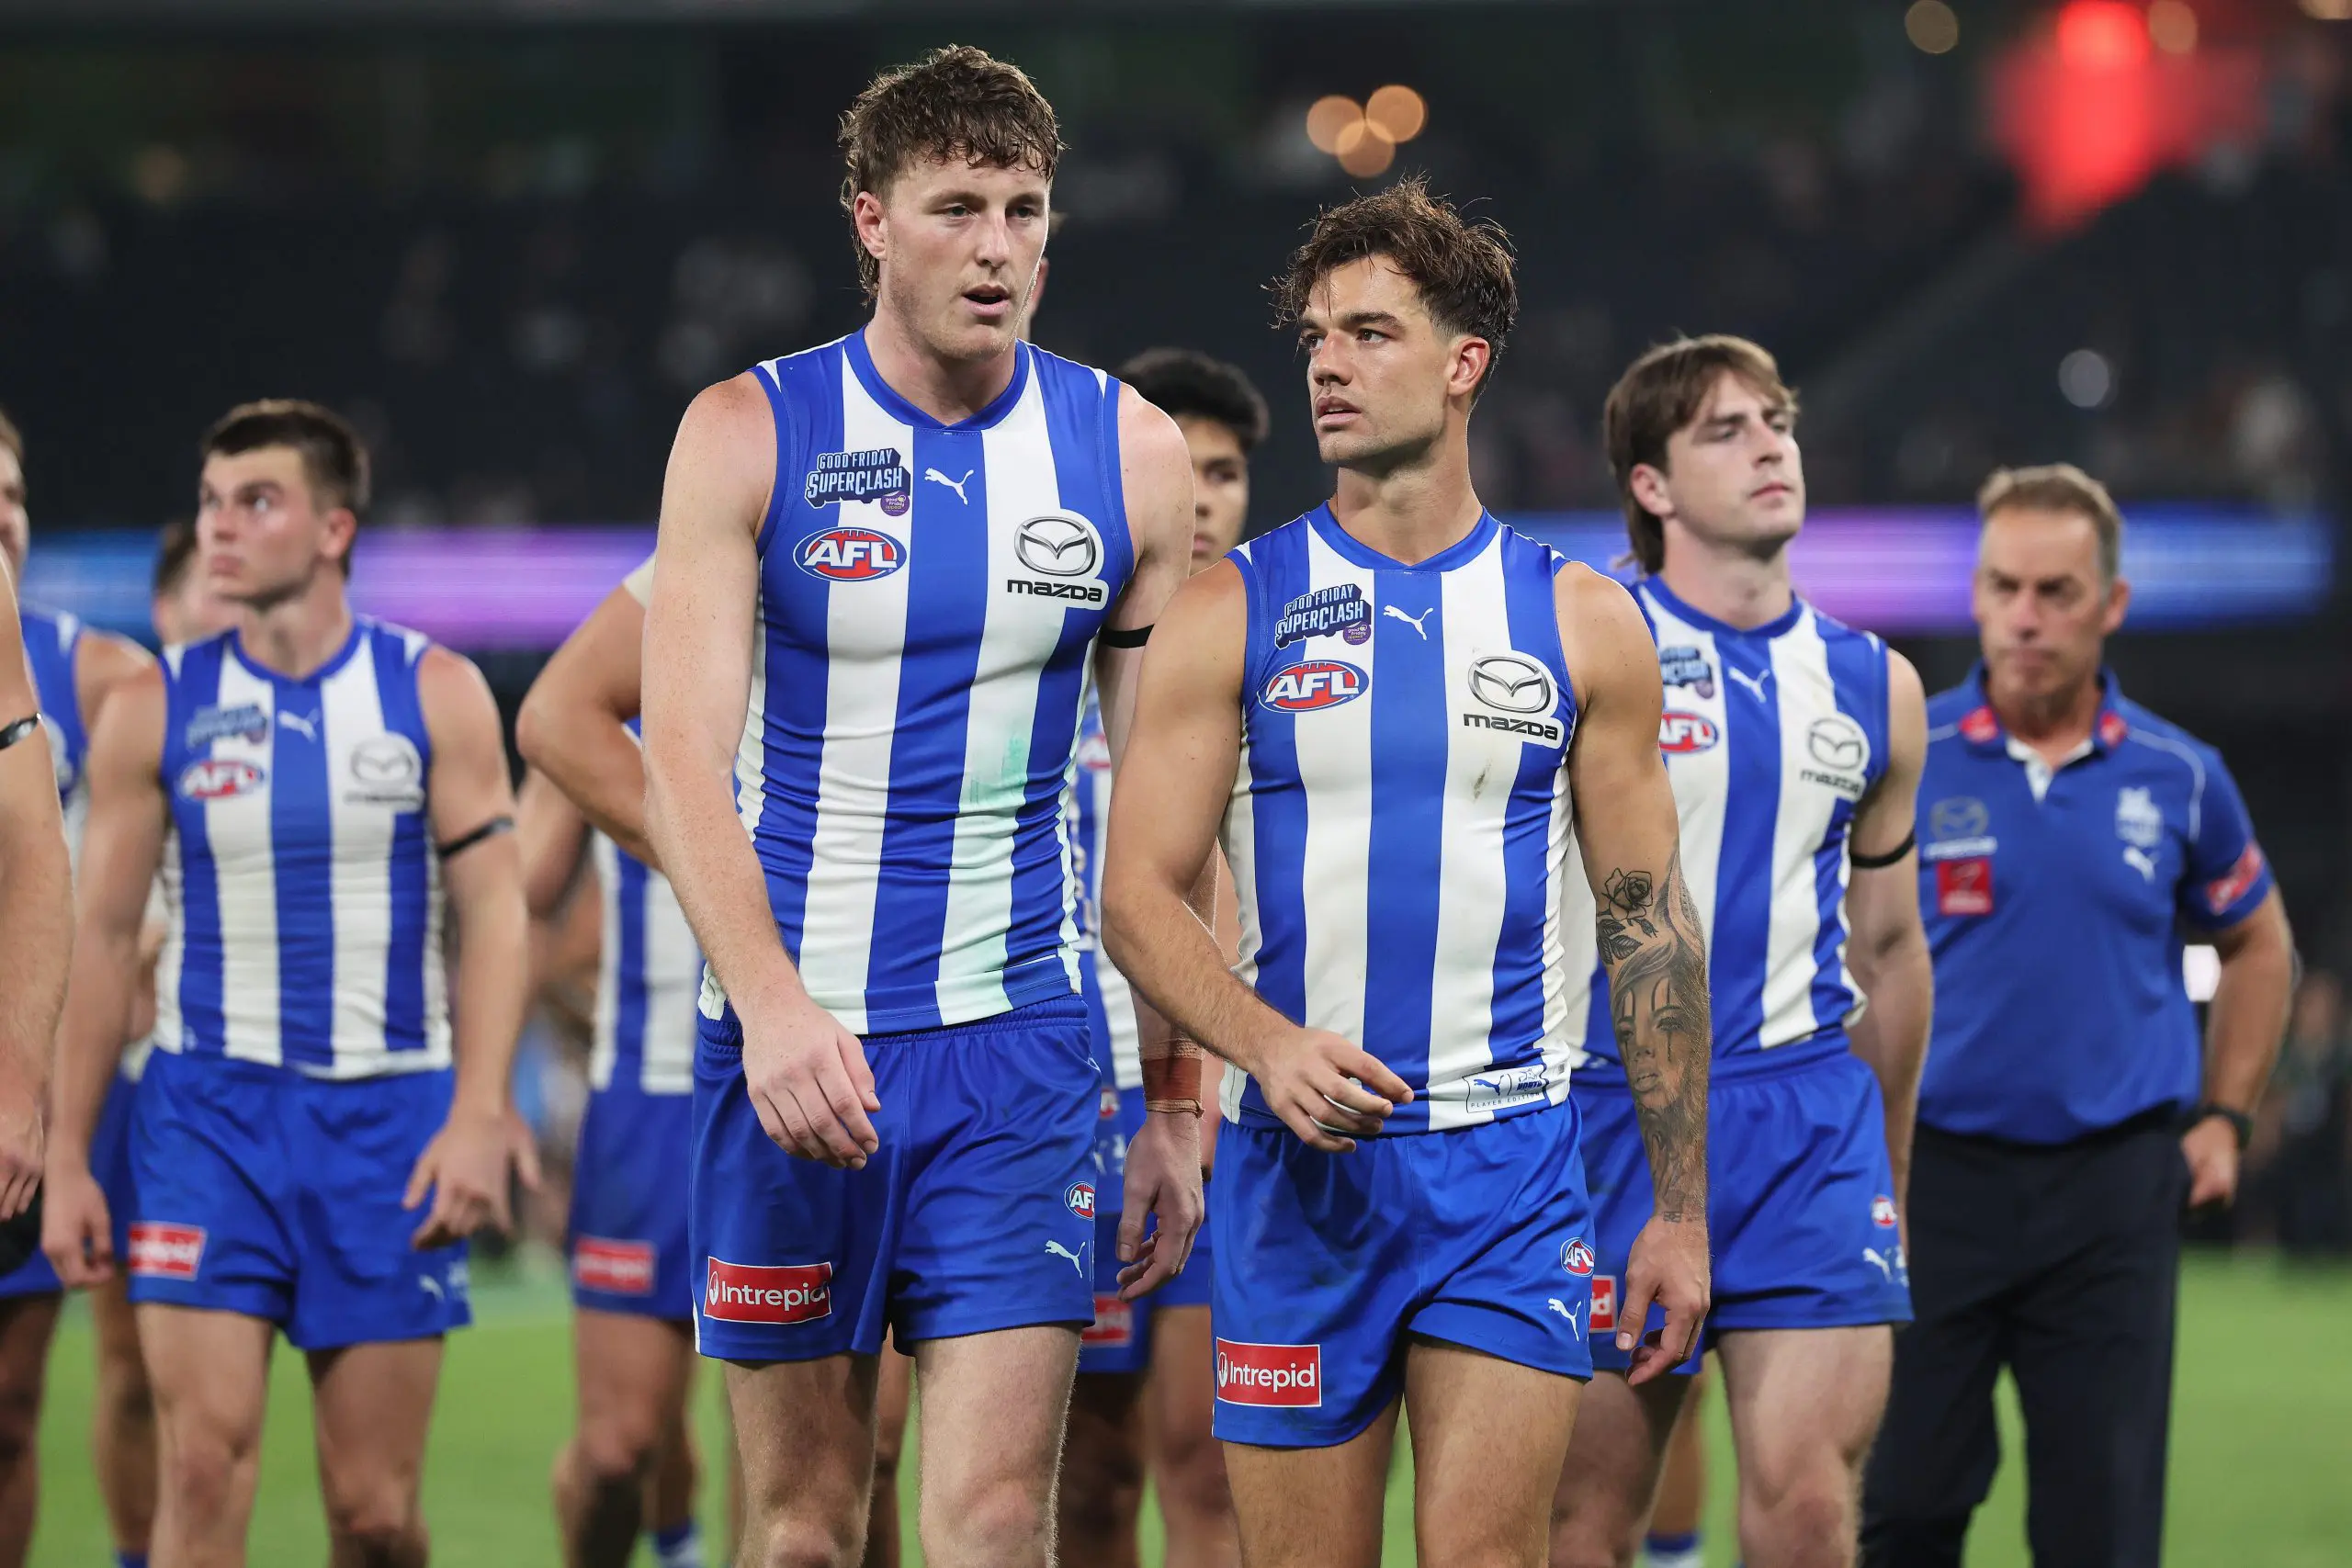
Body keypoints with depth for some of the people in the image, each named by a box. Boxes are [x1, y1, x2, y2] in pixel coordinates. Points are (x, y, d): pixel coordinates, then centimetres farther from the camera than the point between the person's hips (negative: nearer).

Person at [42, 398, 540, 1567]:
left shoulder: (435, 694, 2)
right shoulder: (154, 711, 3)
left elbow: (494, 912, 0)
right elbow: (102, 936, 7)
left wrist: (479, 1117, -12)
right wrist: (68, 1159, 4)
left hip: (387, 1116, 0)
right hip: (208, 1107, 0)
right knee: (204, 1458, -13)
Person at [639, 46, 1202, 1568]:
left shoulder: (1129, 454, 4)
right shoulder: (749, 434, -2)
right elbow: (682, 751, -11)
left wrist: (1180, 1100, 6)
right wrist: (770, 1000, -27)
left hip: (1016, 1044, 1)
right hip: (794, 1036, -1)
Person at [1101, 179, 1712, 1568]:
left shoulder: (1583, 624, 6)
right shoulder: (1233, 613, 4)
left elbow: (1649, 921, 9)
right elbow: (1139, 894, 0)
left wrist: (1683, 1207, 6)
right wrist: (1269, 1044, -20)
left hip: (1511, 1159, 0)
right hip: (1300, 1159, 0)